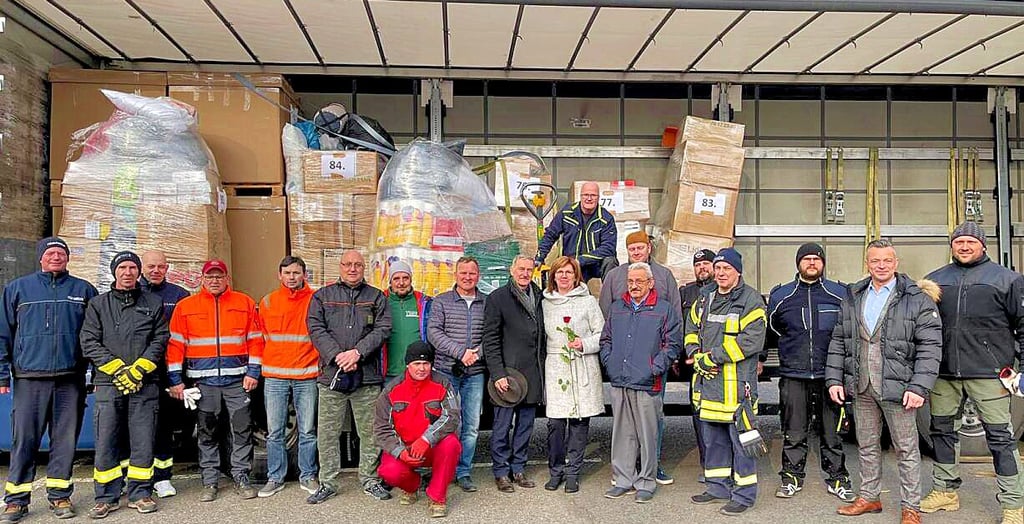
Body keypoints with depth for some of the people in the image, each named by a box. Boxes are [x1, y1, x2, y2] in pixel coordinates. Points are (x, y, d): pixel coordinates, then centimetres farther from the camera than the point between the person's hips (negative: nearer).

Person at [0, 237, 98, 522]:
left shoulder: (84, 290, 9)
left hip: (71, 379, 0)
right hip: (29, 378, 0)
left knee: (65, 440, 5)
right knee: (24, 439, 1)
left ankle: (59, 494, 15)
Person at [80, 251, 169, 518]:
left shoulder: (154, 303, 9)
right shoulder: (98, 304, 10)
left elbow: (160, 339, 2)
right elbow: (89, 343, 1)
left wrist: (138, 369, -10)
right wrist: (117, 369, -10)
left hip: (144, 385, 0)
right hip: (108, 384, 0)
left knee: (143, 442, 2)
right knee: (105, 443, 3)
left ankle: (140, 494, 14)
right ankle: (107, 497, 14)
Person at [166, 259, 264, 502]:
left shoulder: (244, 303, 6)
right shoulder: (185, 306, 7)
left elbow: (255, 339, 4)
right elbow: (175, 344, 4)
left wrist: (253, 372, -3)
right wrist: (175, 379, -1)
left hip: (237, 379, 0)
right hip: (203, 380, 1)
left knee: (243, 429, 1)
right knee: (207, 433, 8)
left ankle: (241, 477, 13)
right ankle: (209, 481, 18)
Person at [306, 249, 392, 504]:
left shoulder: (377, 297, 11)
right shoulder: (322, 296, 11)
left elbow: (383, 328, 0)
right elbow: (316, 329, 1)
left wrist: (357, 352, -13)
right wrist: (337, 356, -12)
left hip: (367, 375, 0)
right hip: (331, 373, 0)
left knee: (370, 431, 5)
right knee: (327, 432, 5)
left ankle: (370, 480, 18)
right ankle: (327, 482, 17)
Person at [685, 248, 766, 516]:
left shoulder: (751, 300, -8)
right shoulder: (704, 298, 13)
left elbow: (751, 340, -18)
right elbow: (691, 331, 17)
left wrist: (712, 358, -17)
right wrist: (697, 357, -3)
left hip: (737, 381, -7)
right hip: (708, 380, 7)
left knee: (741, 438, 0)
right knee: (712, 437, 16)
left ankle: (744, 494, 12)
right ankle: (718, 488, 29)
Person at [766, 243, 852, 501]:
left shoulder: (841, 294, 6)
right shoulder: (780, 295, 8)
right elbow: (769, 333, 18)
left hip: (829, 376, 0)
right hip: (793, 376, 0)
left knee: (832, 432, 8)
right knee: (793, 433, 6)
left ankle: (837, 478, 21)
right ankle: (792, 477, 19)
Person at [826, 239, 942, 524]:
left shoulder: (918, 299, -3)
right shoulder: (852, 298, 11)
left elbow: (930, 347, -8)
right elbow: (838, 342, 13)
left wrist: (919, 386, -15)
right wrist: (834, 379, 5)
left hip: (896, 387, -4)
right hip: (860, 388, 5)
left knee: (907, 449, 5)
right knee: (867, 446, 15)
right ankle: (869, 497, 29)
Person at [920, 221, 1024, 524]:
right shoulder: (935, 280, 13)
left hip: (988, 373, -4)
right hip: (944, 373, 4)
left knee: (1000, 436, 0)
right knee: (943, 431, 12)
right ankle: (945, 491, 26)